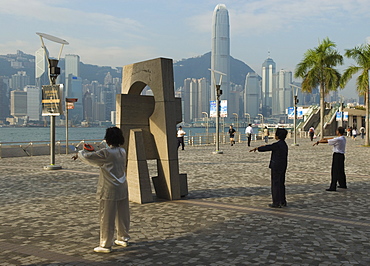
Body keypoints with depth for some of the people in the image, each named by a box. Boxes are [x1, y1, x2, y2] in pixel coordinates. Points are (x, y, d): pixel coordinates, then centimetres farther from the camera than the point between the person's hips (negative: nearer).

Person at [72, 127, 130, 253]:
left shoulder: (106, 153, -18)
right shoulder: (122, 152, 5)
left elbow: (88, 157, -10)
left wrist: (80, 154, 11)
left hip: (109, 191, -7)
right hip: (122, 189, 8)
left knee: (106, 218, 1)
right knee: (122, 214, 18)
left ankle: (106, 245, 8)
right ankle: (123, 238, 32)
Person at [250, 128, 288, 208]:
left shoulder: (277, 144, -17)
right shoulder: (284, 144, 9)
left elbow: (267, 148, -9)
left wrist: (256, 149, 4)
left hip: (276, 167, -9)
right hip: (283, 167, 9)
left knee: (275, 184, -1)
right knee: (281, 184, 15)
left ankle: (276, 203, 3)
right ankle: (283, 202, 20)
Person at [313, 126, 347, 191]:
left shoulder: (338, 139, -19)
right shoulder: (343, 138, 9)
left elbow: (326, 141, -13)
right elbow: (333, 138, 22)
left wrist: (318, 142, -2)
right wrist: (325, 138, 31)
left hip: (337, 156, -9)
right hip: (341, 155, 9)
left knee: (335, 172, -8)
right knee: (341, 171, 21)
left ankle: (333, 187, -7)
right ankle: (343, 184, 34)